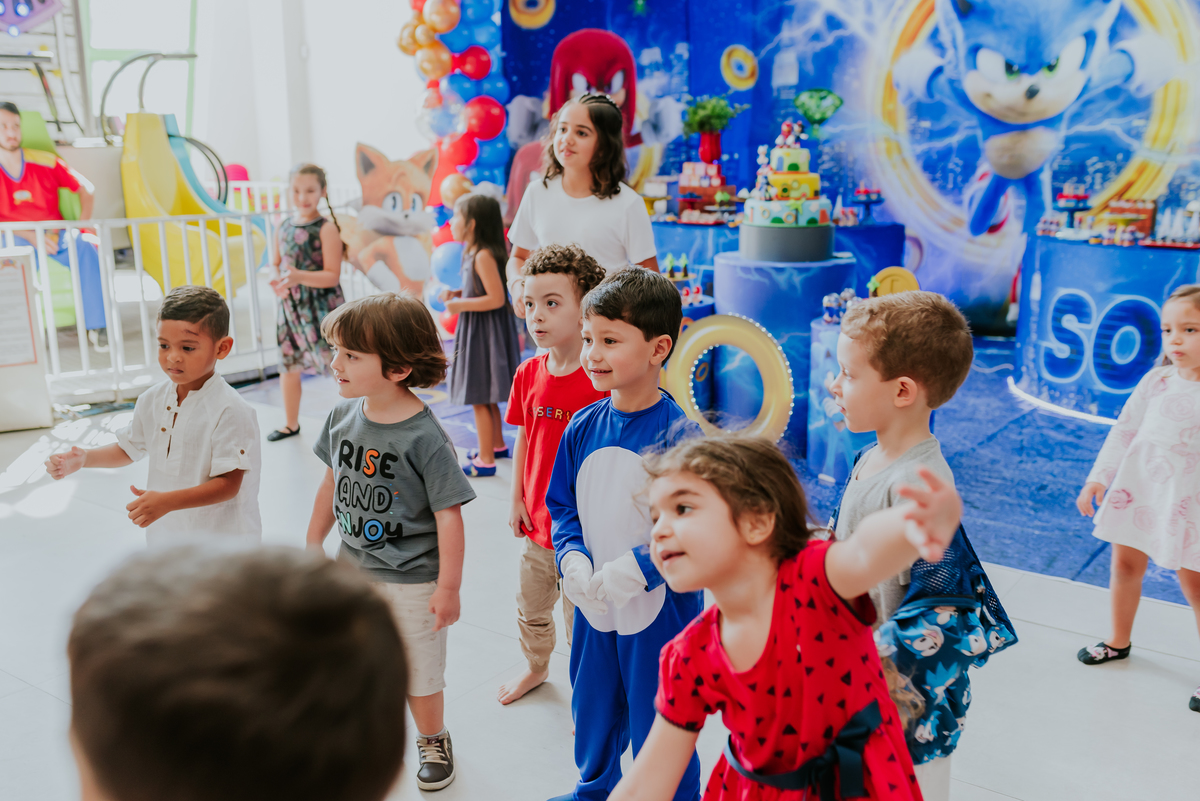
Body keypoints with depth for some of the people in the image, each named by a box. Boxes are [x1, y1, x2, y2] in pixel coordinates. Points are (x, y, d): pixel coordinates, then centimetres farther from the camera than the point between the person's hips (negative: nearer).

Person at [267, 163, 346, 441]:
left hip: (323, 308, -6)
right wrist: (277, 280, -6)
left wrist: (299, 276, -30)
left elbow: (332, 275, -16)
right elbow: (276, 263, 16)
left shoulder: (326, 228, -12)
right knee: (288, 365, 16)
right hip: (290, 305, 6)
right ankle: (291, 424, 35)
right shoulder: (284, 226, 5)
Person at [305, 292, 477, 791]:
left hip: (411, 579, -5)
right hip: (352, 567, 6)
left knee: (417, 666, 12)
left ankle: (433, 740, 39)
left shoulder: (424, 437, -24)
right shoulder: (343, 416, -5)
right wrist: (314, 545, 16)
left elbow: (448, 514, -20)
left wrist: (448, 586, -16)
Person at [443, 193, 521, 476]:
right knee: (485, 395, 21)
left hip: (485, 332, -10)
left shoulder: (484, 256, -21)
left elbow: (496, 298, -25)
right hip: (477, 330, 10)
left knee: (479, 397, -2)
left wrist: (461, 305, -20)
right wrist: (456, 293, 7)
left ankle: (485, 461, 6)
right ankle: (497, 444, 37)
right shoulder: (473, 253, 10)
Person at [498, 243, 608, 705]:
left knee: (580, 615, 10)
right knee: (530, 606, 26)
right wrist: (517, 499, 8)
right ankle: (536, 667, 52)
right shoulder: (529, 375, 0)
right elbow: (524, 439, 9)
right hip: (536, 521, 7)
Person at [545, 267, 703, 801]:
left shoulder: (680, 436, -20)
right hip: (593, 604, 6)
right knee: (592, 708, 26)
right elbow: (561, 505, 6)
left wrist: (627, 573, -23)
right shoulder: (582, 427, -3)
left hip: (660, 609, -6)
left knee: (658, 726, 12)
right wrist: (573, 561, -11)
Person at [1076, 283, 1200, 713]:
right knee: (1125, 562, 15)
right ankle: (1118, 641, 37)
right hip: (1137, 485, 5)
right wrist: (1099, 478, 4)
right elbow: (1125, 430, 7)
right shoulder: (1156, 381, 0)